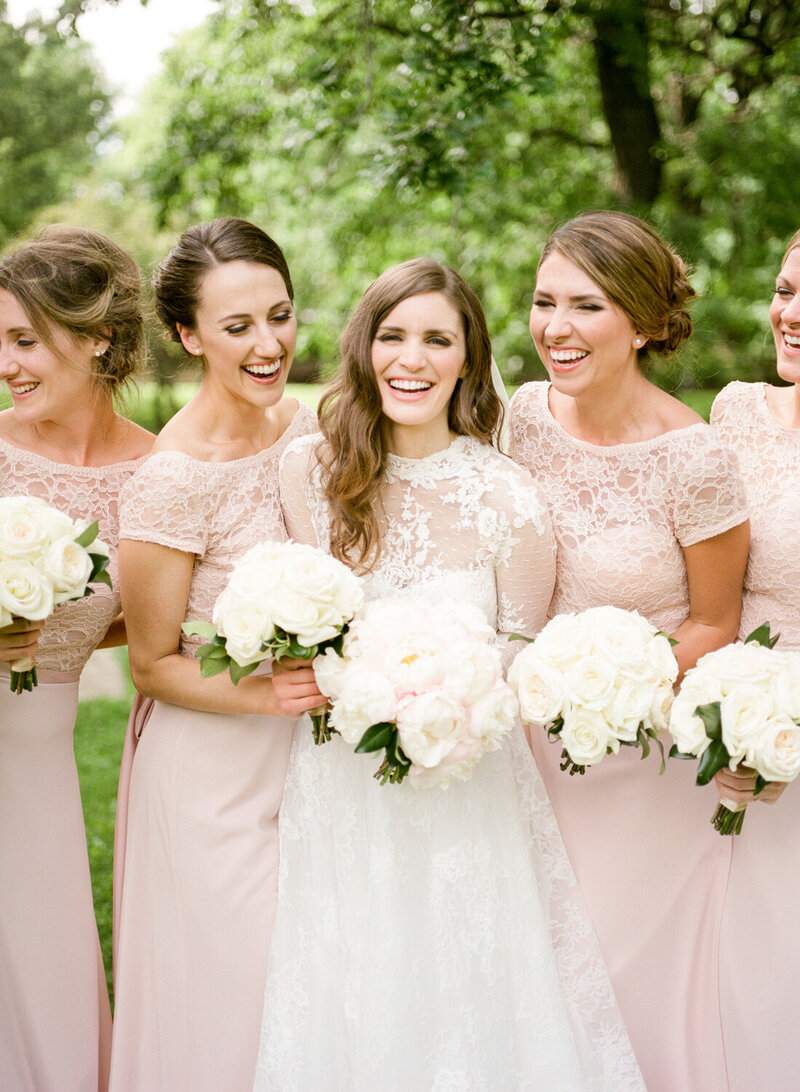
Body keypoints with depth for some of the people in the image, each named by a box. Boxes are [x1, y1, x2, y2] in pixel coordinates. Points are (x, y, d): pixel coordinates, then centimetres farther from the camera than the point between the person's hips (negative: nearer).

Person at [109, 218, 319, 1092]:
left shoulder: (303, 425, -2)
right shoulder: (171, 479, -23)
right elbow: (153, 664, -13)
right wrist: (263, 693, -27)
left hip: (308, 757, 6)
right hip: (214, 769, -6)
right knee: (233, 995, 8)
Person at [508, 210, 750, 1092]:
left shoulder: (692, 458, -21)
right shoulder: (525, 414, -7)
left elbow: (713, 624, -9)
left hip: (648, 758, -4)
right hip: (530, 735, 5)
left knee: (634, 970, 11)